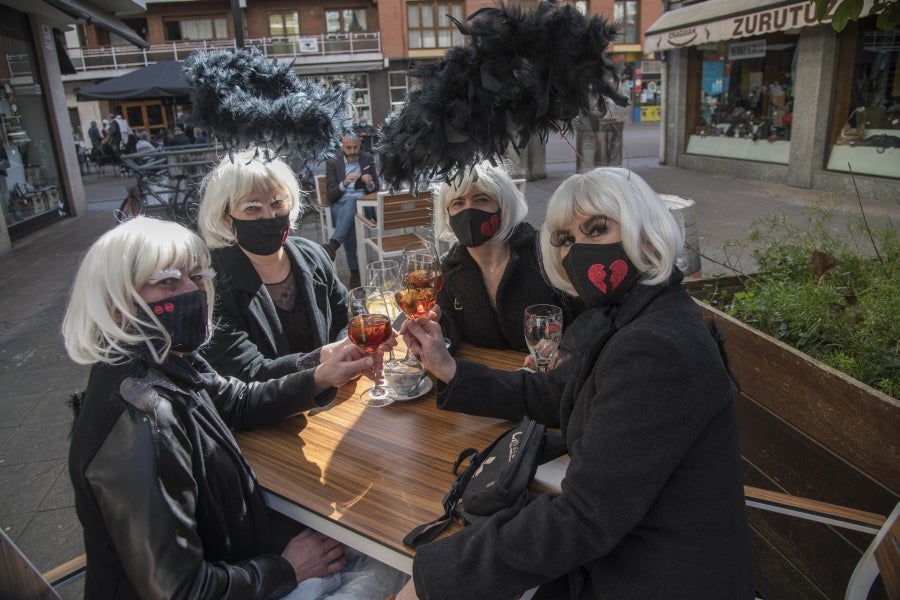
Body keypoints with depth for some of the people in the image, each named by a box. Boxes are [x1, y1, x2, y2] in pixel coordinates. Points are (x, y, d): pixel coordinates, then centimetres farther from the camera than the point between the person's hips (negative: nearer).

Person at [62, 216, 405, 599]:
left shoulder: (170, 362, -8)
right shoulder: (141, 424, -34)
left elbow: (238, 403, 10)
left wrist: (319, 378, -6)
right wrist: (286, 569, -15)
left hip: (229, 551, 7)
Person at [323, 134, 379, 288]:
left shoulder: (368, 159, 11)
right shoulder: (332, 163, 6)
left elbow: (375, 189, 11)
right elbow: (330, 195, -1)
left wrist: (370, 184, -14)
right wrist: (344, 183, -21)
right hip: (340, 207, 0)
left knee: (351, 201, -38)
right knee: (349, 222, -38)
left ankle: (333, 244, -52)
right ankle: (354, 270, -40)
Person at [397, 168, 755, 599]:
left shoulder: (655, 351, -29)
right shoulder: (626, 319, 2)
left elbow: (581, 519, -28)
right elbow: (546, 396, 12)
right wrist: (448, 369, 4)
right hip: (618, 544, 8)